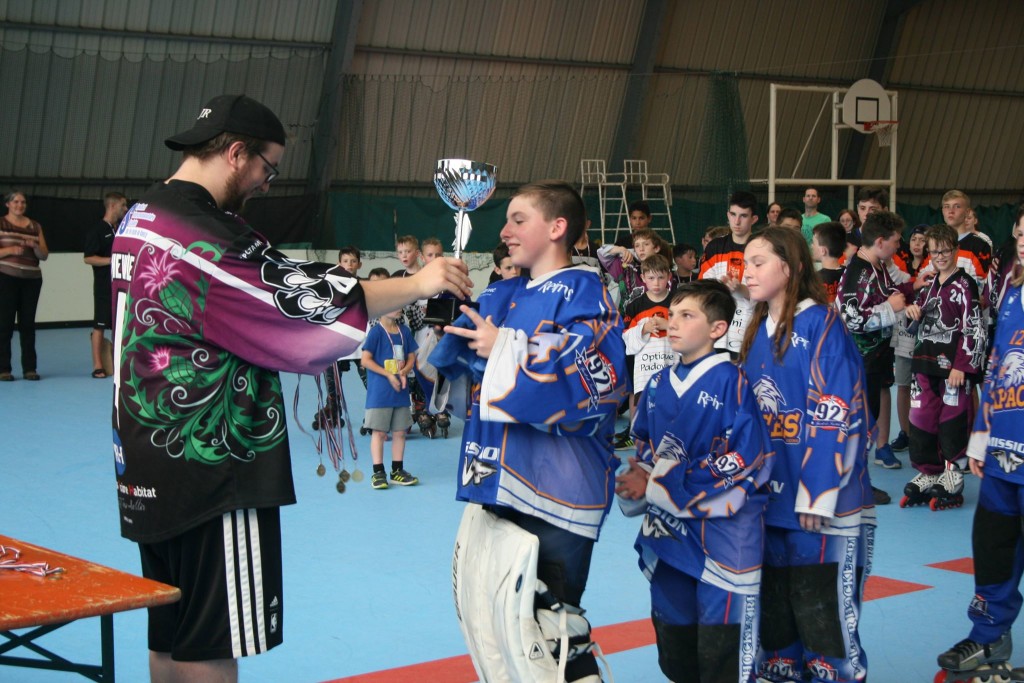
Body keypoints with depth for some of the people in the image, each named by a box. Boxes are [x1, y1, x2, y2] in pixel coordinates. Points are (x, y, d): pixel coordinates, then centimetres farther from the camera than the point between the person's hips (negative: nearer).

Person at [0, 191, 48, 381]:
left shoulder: (35, 226, 13)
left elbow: (44, 255, 10)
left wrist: (35, 246, -9)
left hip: (32, 279, 3)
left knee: (28, 324, 4)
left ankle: (29, 368, 8)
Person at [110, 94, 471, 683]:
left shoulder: (141, 219, 11)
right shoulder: (202, 235, -21)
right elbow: (301, 300, -19)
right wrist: (418, 283, -11)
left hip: (152, 467, 10)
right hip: (210, 471, -10)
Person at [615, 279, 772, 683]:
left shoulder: (730, 383, -12)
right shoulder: (659, 384, 10)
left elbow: (748, 463, -17)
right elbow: (643, 444, 22)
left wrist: (660, 485, -15)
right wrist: (639, 477, -4)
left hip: (723, 539, -7)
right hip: (668, 533, 7)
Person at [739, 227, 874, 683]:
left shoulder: (821, 325, -10)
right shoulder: (757, 332, 13)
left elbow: (834, 418, -16)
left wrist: (817, 495, -20)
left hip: (821, 504, -8)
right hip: (768, 498, 8)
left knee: (824, 610, -3)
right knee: (773, 607, 15)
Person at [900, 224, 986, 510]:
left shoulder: (964, 285, -8)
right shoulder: (929, 284, 15)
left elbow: (974, 330, -12)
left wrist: (961, 367, -17)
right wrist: (913, 311, 5)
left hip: (953, 365, -7)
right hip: (926, 362, 7)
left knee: (952, 421, -5)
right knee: (921, 418, 8)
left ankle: (952, 484, 3)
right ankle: (928, 475, 20)